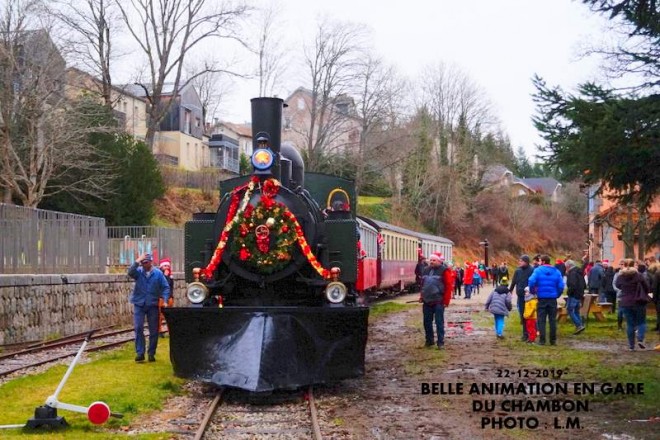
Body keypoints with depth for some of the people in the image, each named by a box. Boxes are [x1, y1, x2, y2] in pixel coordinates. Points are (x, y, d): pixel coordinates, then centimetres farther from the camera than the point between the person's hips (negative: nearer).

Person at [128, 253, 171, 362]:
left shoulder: (158, 273, -2)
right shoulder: (138, 271, 0)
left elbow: (165, 287, -2)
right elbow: (130, 272, -21)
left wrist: (165, 300, -13)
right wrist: (137, 262, -29)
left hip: (153, 305, 0)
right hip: (139, 304, 0)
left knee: (154, 331, 5)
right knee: (138, 328, -8)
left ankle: (151, 353, 14)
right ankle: (140, 353, -4)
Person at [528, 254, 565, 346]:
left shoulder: (538, 270, -6)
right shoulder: (556, 271, 3)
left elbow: (531, 281, -20)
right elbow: (561, 286, -3)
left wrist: (532, 291, -3)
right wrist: (557, 295, 10)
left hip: (542, 298, -2)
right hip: (553, 299, 2)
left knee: (541, 320, 4)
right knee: (552, 320, 9)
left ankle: (542, 340, 1)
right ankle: (553, 340, 10)